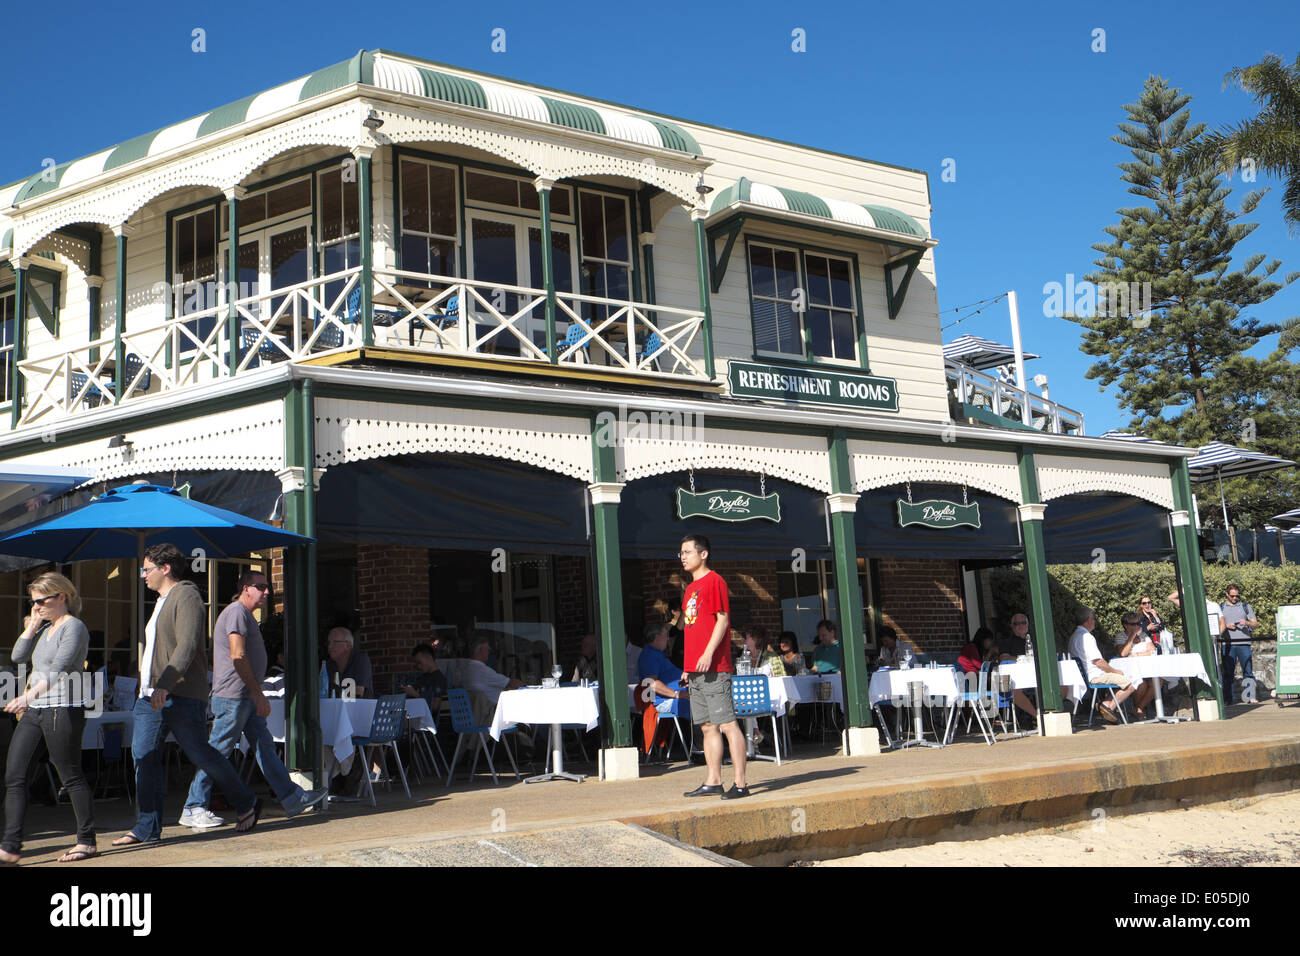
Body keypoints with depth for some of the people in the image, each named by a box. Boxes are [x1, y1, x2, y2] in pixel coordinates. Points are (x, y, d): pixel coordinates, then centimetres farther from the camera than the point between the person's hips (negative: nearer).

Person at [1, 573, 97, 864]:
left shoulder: (73, 627, -10)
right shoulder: (45, 628, 18)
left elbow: (59, 669, -23)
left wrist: (30, 695, -35)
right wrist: (33, 624, 6)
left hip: (63, 710, -9)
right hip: (35, 711, 9)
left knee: (71, 777, -2)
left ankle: (87, 842, 8)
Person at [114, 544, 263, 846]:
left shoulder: (186, 596, -10)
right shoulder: (162, 602, 21)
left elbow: (187, 645, -22)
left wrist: (165, 685, -30)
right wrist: (148, 686, 22)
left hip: (181, 697, -9)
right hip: (151, 696, 9)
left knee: (201, 755, -2)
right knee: (144, 755, 0)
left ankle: (247, 804, 14)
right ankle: (148, 829, 4)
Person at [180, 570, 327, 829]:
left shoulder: (246, 615, 21)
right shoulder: (237, 612, -12)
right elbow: (238, 656, -20)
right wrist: (259, 694, -19)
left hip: (247, 697, 11)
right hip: (233, 695, -11)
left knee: (264, 746, 10)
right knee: (218, 750, -5)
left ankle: (292, 798, 12)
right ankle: (193, 810, 1)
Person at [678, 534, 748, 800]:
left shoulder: (714, 581, -6)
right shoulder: (691, 588, 20)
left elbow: (723, 619, -13)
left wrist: (708, 653, -21)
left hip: (714, 668, -9)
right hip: (696, 669, 9)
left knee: (727, 724, -8)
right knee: (708, 726, 10)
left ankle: (740, 783, -7)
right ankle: (713, 782, 14)